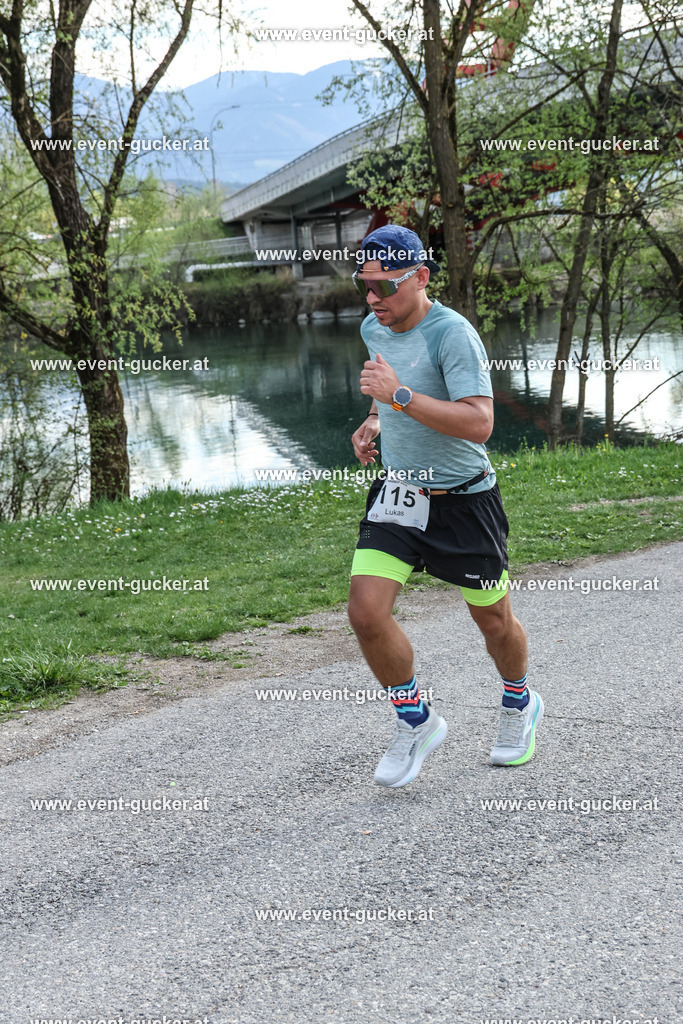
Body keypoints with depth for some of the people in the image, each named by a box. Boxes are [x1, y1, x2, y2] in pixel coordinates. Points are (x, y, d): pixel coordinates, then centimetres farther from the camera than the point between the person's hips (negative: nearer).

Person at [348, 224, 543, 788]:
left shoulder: (453, 334, -21)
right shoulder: (373, 329, 3)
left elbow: (479, 424, -31)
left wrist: (400, 396, -36)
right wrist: (375, 421, 7)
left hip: (463, 500, -5)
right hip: (397, 491, 5)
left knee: (494, 619, 11)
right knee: (366, 610, -11)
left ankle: (520, 705, 42)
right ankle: (417, 721, 10)